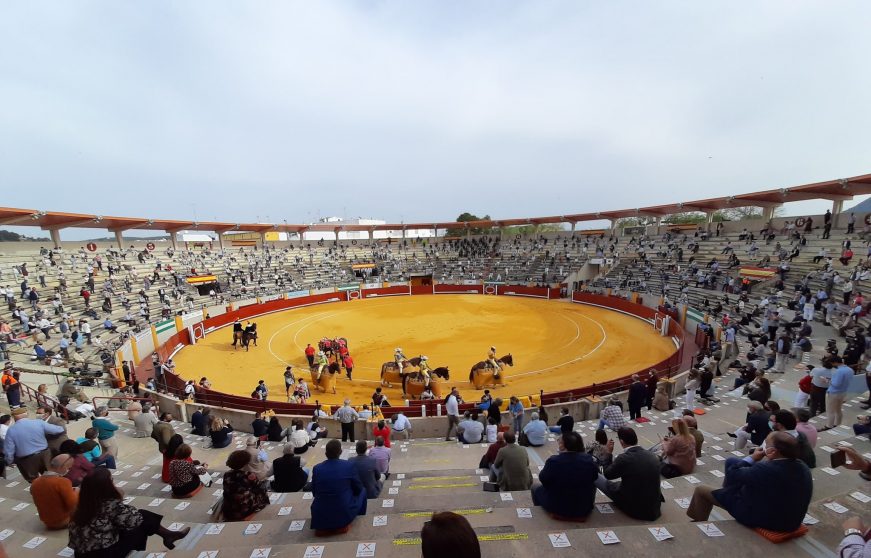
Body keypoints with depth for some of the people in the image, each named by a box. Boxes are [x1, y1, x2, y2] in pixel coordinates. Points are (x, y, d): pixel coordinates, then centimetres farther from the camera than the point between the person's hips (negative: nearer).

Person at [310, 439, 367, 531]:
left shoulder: (317, 468, -7)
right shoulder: (349, 466, -13)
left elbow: (314, 493, 6)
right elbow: (358, 489, 0)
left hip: (320, 518, 3)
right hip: (344, 515, -3)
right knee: (362, 490, 24)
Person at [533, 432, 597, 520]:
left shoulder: (553, 461, -25)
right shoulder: (589, 460, -16)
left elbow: (543, 479, -9)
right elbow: (595, 477, 3)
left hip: (557, 509, -3)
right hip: (584, 510, 3)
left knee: (536, 488, 24)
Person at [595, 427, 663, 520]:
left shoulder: (623, 458, -24)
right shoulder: (652, 455, -6)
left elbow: (607, 475, -6)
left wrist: (608, 453, 2)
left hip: (633, 507, -5)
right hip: (654, 507, 5)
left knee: (595, 476, 6)